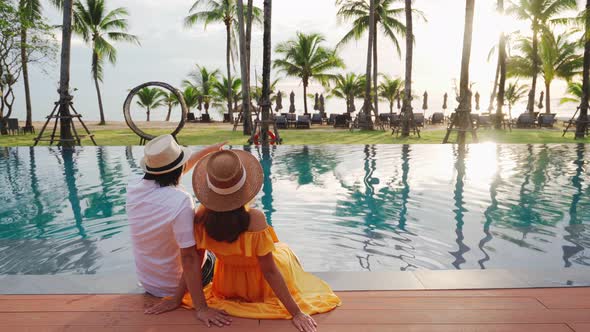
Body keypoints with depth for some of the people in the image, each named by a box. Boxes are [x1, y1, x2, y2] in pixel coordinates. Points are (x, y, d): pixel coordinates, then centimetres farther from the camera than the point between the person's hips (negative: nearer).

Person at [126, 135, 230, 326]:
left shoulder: (133, 188, -12)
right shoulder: (181, 201, -33)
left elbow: (171, 174, 6)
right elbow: (189, 257, -32)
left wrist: (207, 150, 15)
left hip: (145, 281, 5)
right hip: (172, 287, -5)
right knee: (209, 259, 26)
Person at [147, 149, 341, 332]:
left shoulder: (201, 218, -28)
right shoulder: (255, 219, -39)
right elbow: (270, 271, -30)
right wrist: (296, 313, -20)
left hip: (227, 288, 3)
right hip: (259, 285, -3)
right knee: (284, 251, 30)